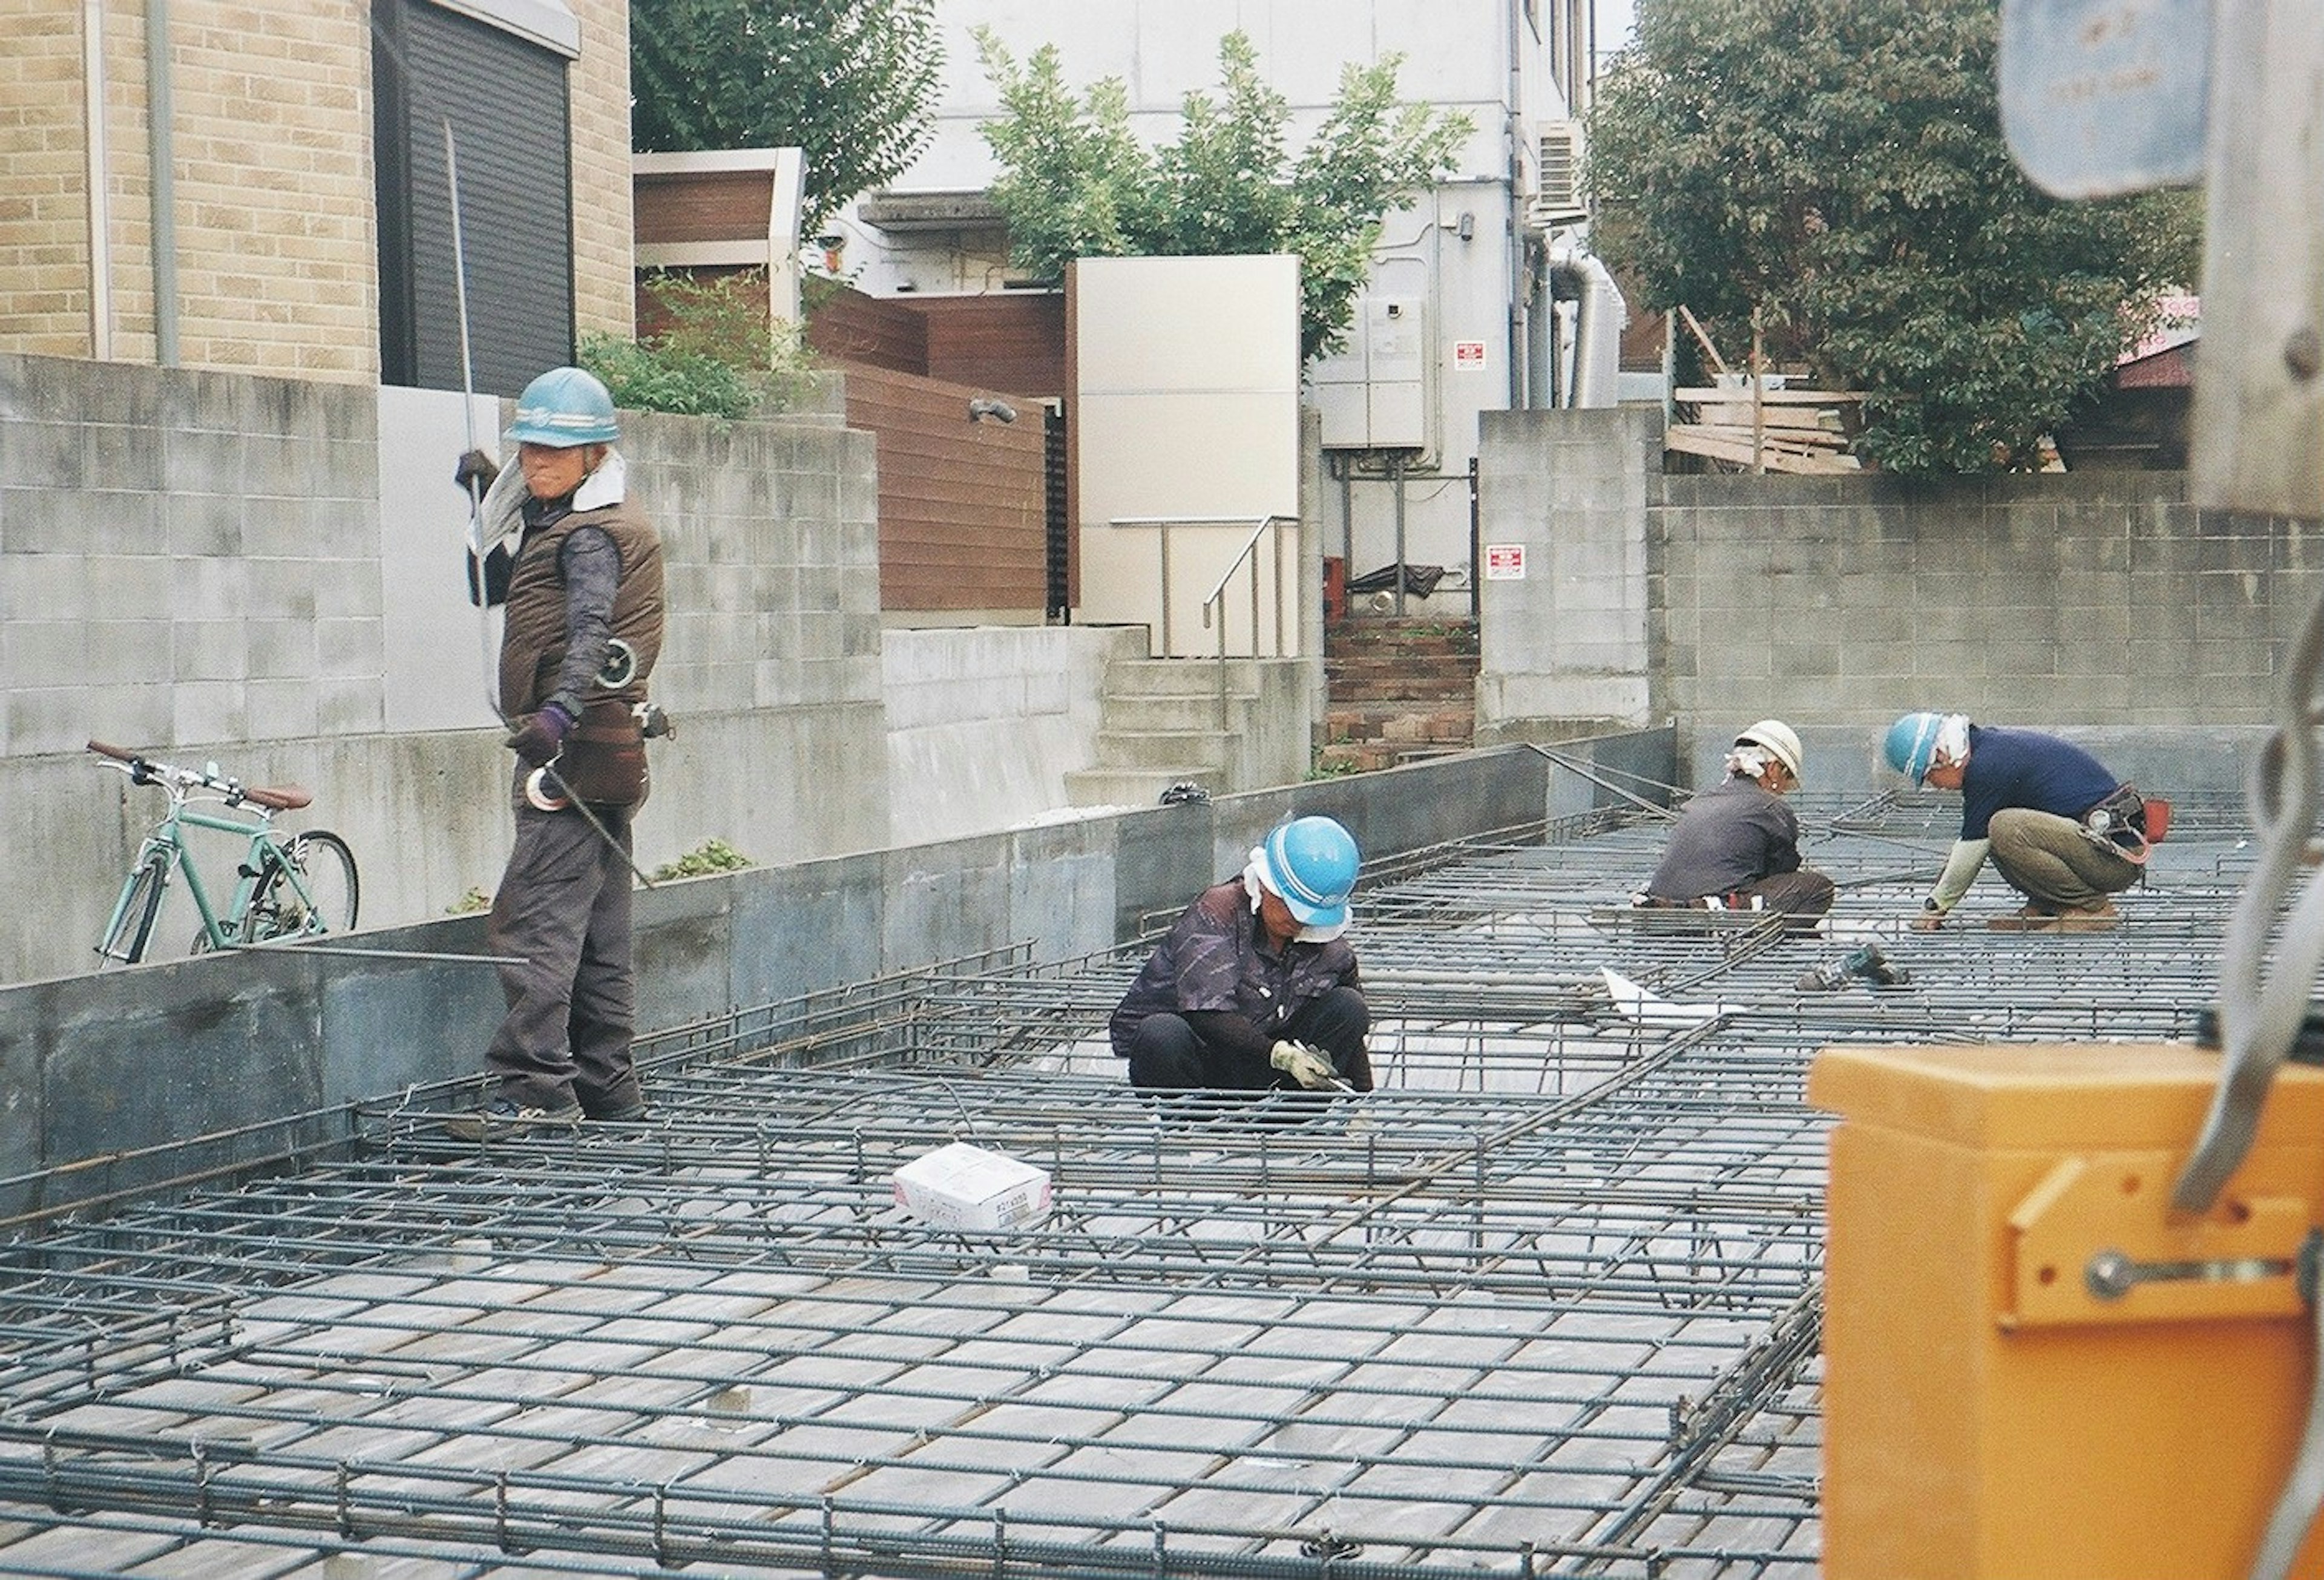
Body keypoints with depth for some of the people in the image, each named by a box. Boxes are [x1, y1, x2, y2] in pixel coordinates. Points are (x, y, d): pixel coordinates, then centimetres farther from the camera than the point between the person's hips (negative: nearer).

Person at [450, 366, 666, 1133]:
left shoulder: (593, 533, -10)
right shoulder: (556, 522, 22)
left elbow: (590, 629, -25)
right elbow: (489, 589, 25)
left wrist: (560, 711, -40)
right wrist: (490, 505, 13)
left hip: (576, 746, -11)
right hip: (601, 749, 11)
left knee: (535, 914, -15)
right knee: (597, 926, 13)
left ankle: (535, 1085, -19)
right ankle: (607, 1087, 20)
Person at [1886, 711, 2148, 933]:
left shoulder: (1989, 766, -17)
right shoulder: (1994, 744, 14)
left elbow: (1971, 850, -11)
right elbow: (1969, 840, 23)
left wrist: (1935, 908, 1)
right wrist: (1937, 898, 23)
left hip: (2116, 858, -10)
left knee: (2005, 829, -27)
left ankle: (2092, 908, -12)